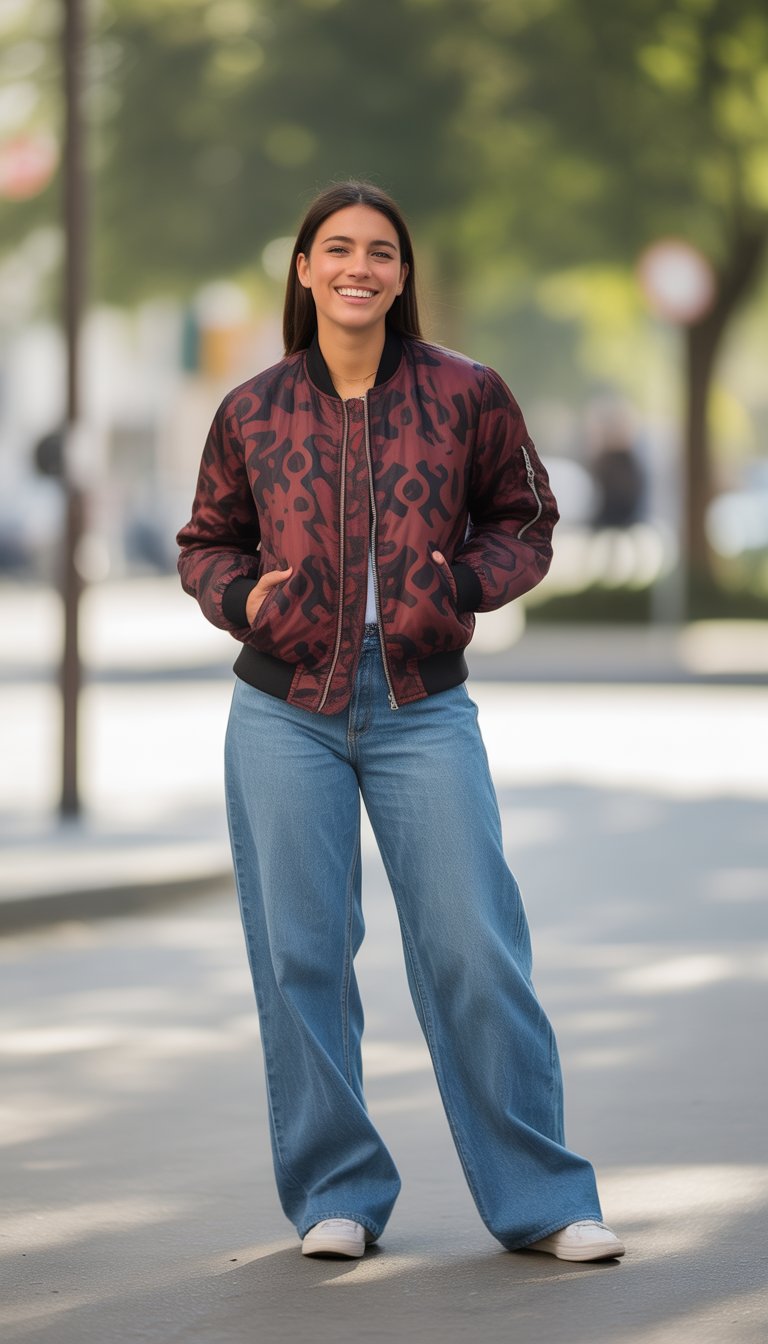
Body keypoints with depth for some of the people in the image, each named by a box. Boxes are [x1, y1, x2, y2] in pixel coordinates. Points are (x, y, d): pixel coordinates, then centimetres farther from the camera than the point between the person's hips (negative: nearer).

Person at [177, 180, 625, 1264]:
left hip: (424, 708, -1)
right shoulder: (251, 413, 5)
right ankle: (336, 1194, 17)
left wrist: (466, 583, -10)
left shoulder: (466, 395, 2)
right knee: (300, 954, 4)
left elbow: (526, 523, 10)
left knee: (477, 950, -3)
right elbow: (206, 543, 16)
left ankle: (541, 1201, 6)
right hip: (285, 714, 1)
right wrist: (241, 596, -6)